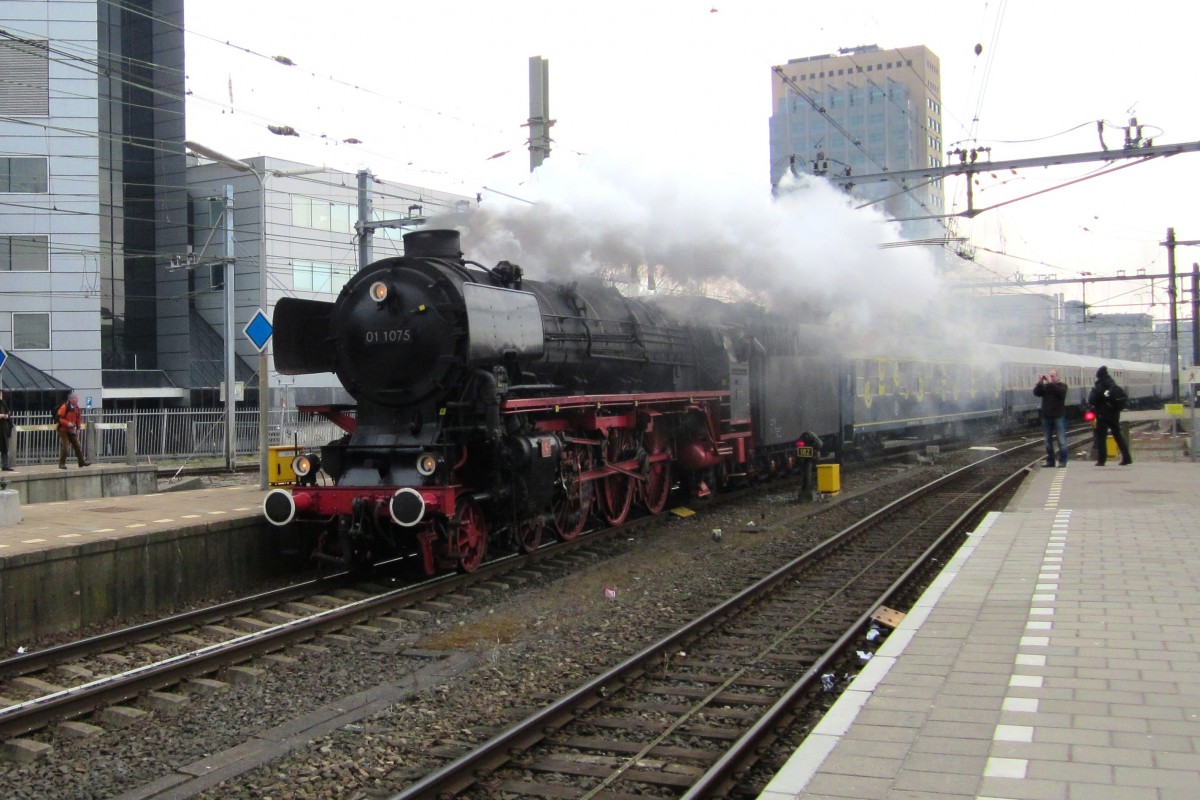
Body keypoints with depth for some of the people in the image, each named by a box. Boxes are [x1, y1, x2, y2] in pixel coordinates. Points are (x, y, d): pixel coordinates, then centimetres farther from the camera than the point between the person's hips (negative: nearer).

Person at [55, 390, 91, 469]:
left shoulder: (76, 408, 5)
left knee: (77, 446, 8)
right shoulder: (64, 407, -16)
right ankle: (62, 464, 0)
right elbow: (58, 418, -18)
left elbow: (79, 418, 17)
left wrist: (78, 427, 6)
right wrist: (67, 423, -25)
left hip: (72, 430, 7)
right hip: (63, 430, -7)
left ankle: (82, 462, 15)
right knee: (65, 447, -9)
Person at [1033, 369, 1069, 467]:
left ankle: (1062, 461, -2)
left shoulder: (1062, 385, 3)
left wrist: (1051, 382, -22)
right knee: (1048, 441, 7)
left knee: (1061, 440, -5)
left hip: (1059, 417, -4)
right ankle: (1050, 461, 14)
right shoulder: (1044, 386, 12)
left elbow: (1061, 392, -19)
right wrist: (1040, 383, -17)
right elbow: (1036, 393, -4)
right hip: (1046, 417, 4)